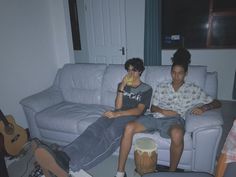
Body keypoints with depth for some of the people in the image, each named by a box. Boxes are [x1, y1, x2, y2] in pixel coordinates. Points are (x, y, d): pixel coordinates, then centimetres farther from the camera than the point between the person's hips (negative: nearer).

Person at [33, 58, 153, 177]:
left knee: (110, 134, -39)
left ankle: (70, 165, -59)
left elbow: (139, 110, -5)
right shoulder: (122, 85, 22)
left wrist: (117, 114, -18)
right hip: (117, 114, 5)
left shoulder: (146, 89, 10)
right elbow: (118, 106, 10)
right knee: (94, 129, -31)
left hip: (132, 117, -4)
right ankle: (64, 157, -56)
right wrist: (122, 87, -1)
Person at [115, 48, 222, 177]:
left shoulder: (193, 89, 13)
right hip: (156, 116, 3)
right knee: (129, 128, -24)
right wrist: (163, 111, -7)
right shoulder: (161, 86, 19)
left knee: (177, 134, -40)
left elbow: (217, 103, 12)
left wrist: (203, 108, -10)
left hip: (175, 120, -2)